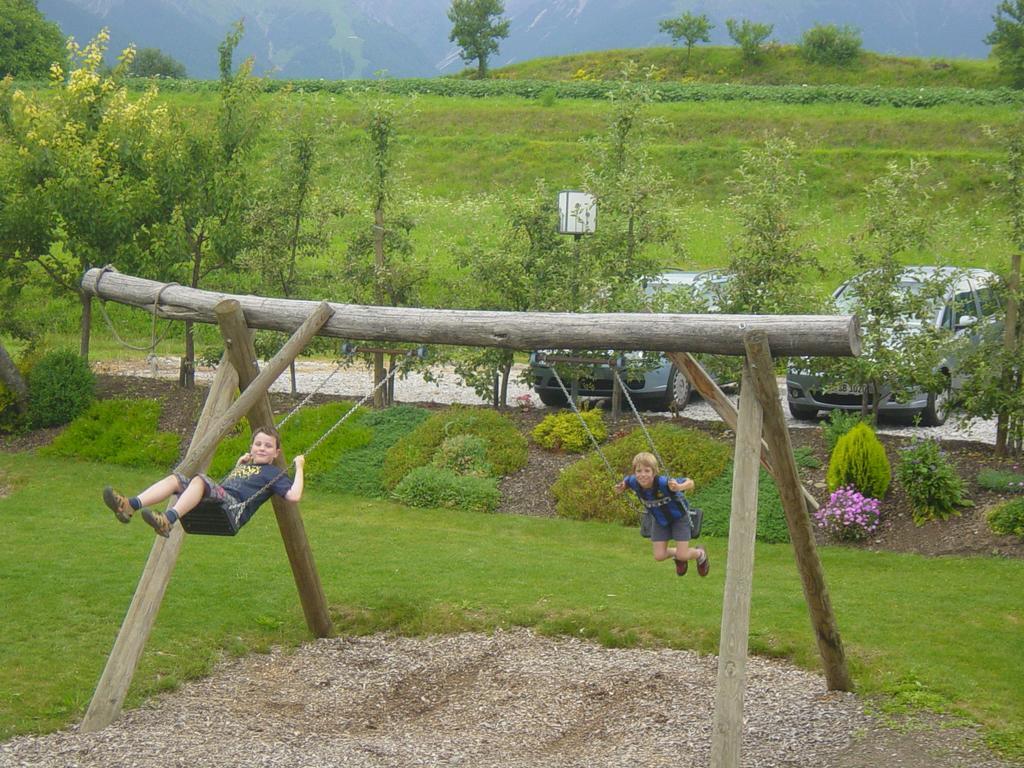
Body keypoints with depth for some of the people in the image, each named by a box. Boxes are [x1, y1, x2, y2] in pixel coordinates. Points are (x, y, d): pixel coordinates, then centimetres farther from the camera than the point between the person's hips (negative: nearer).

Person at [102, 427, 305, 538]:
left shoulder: (273, 473, 14)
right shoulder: (245, 466, 36)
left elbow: (294, 495, -3)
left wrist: (299, 468, 5)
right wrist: (238, 465, 40)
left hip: (233, 509, -7)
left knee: (199, 480, -32)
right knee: (175, 478, -9)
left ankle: (167, 520, -54)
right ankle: (130, 506, -31)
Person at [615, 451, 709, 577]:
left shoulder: (663, 483, -42)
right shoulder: (634, 482, -27)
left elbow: (690, 483, -41)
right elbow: (626, 480, -1)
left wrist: (679, 487, -62)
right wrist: (621, 488, -23)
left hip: (679, 517, -4)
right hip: (660, 520, 4)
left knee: (682, 556, -5)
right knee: (659, 556, 2)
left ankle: (700, 554, 31)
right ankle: (676, 554, 37)